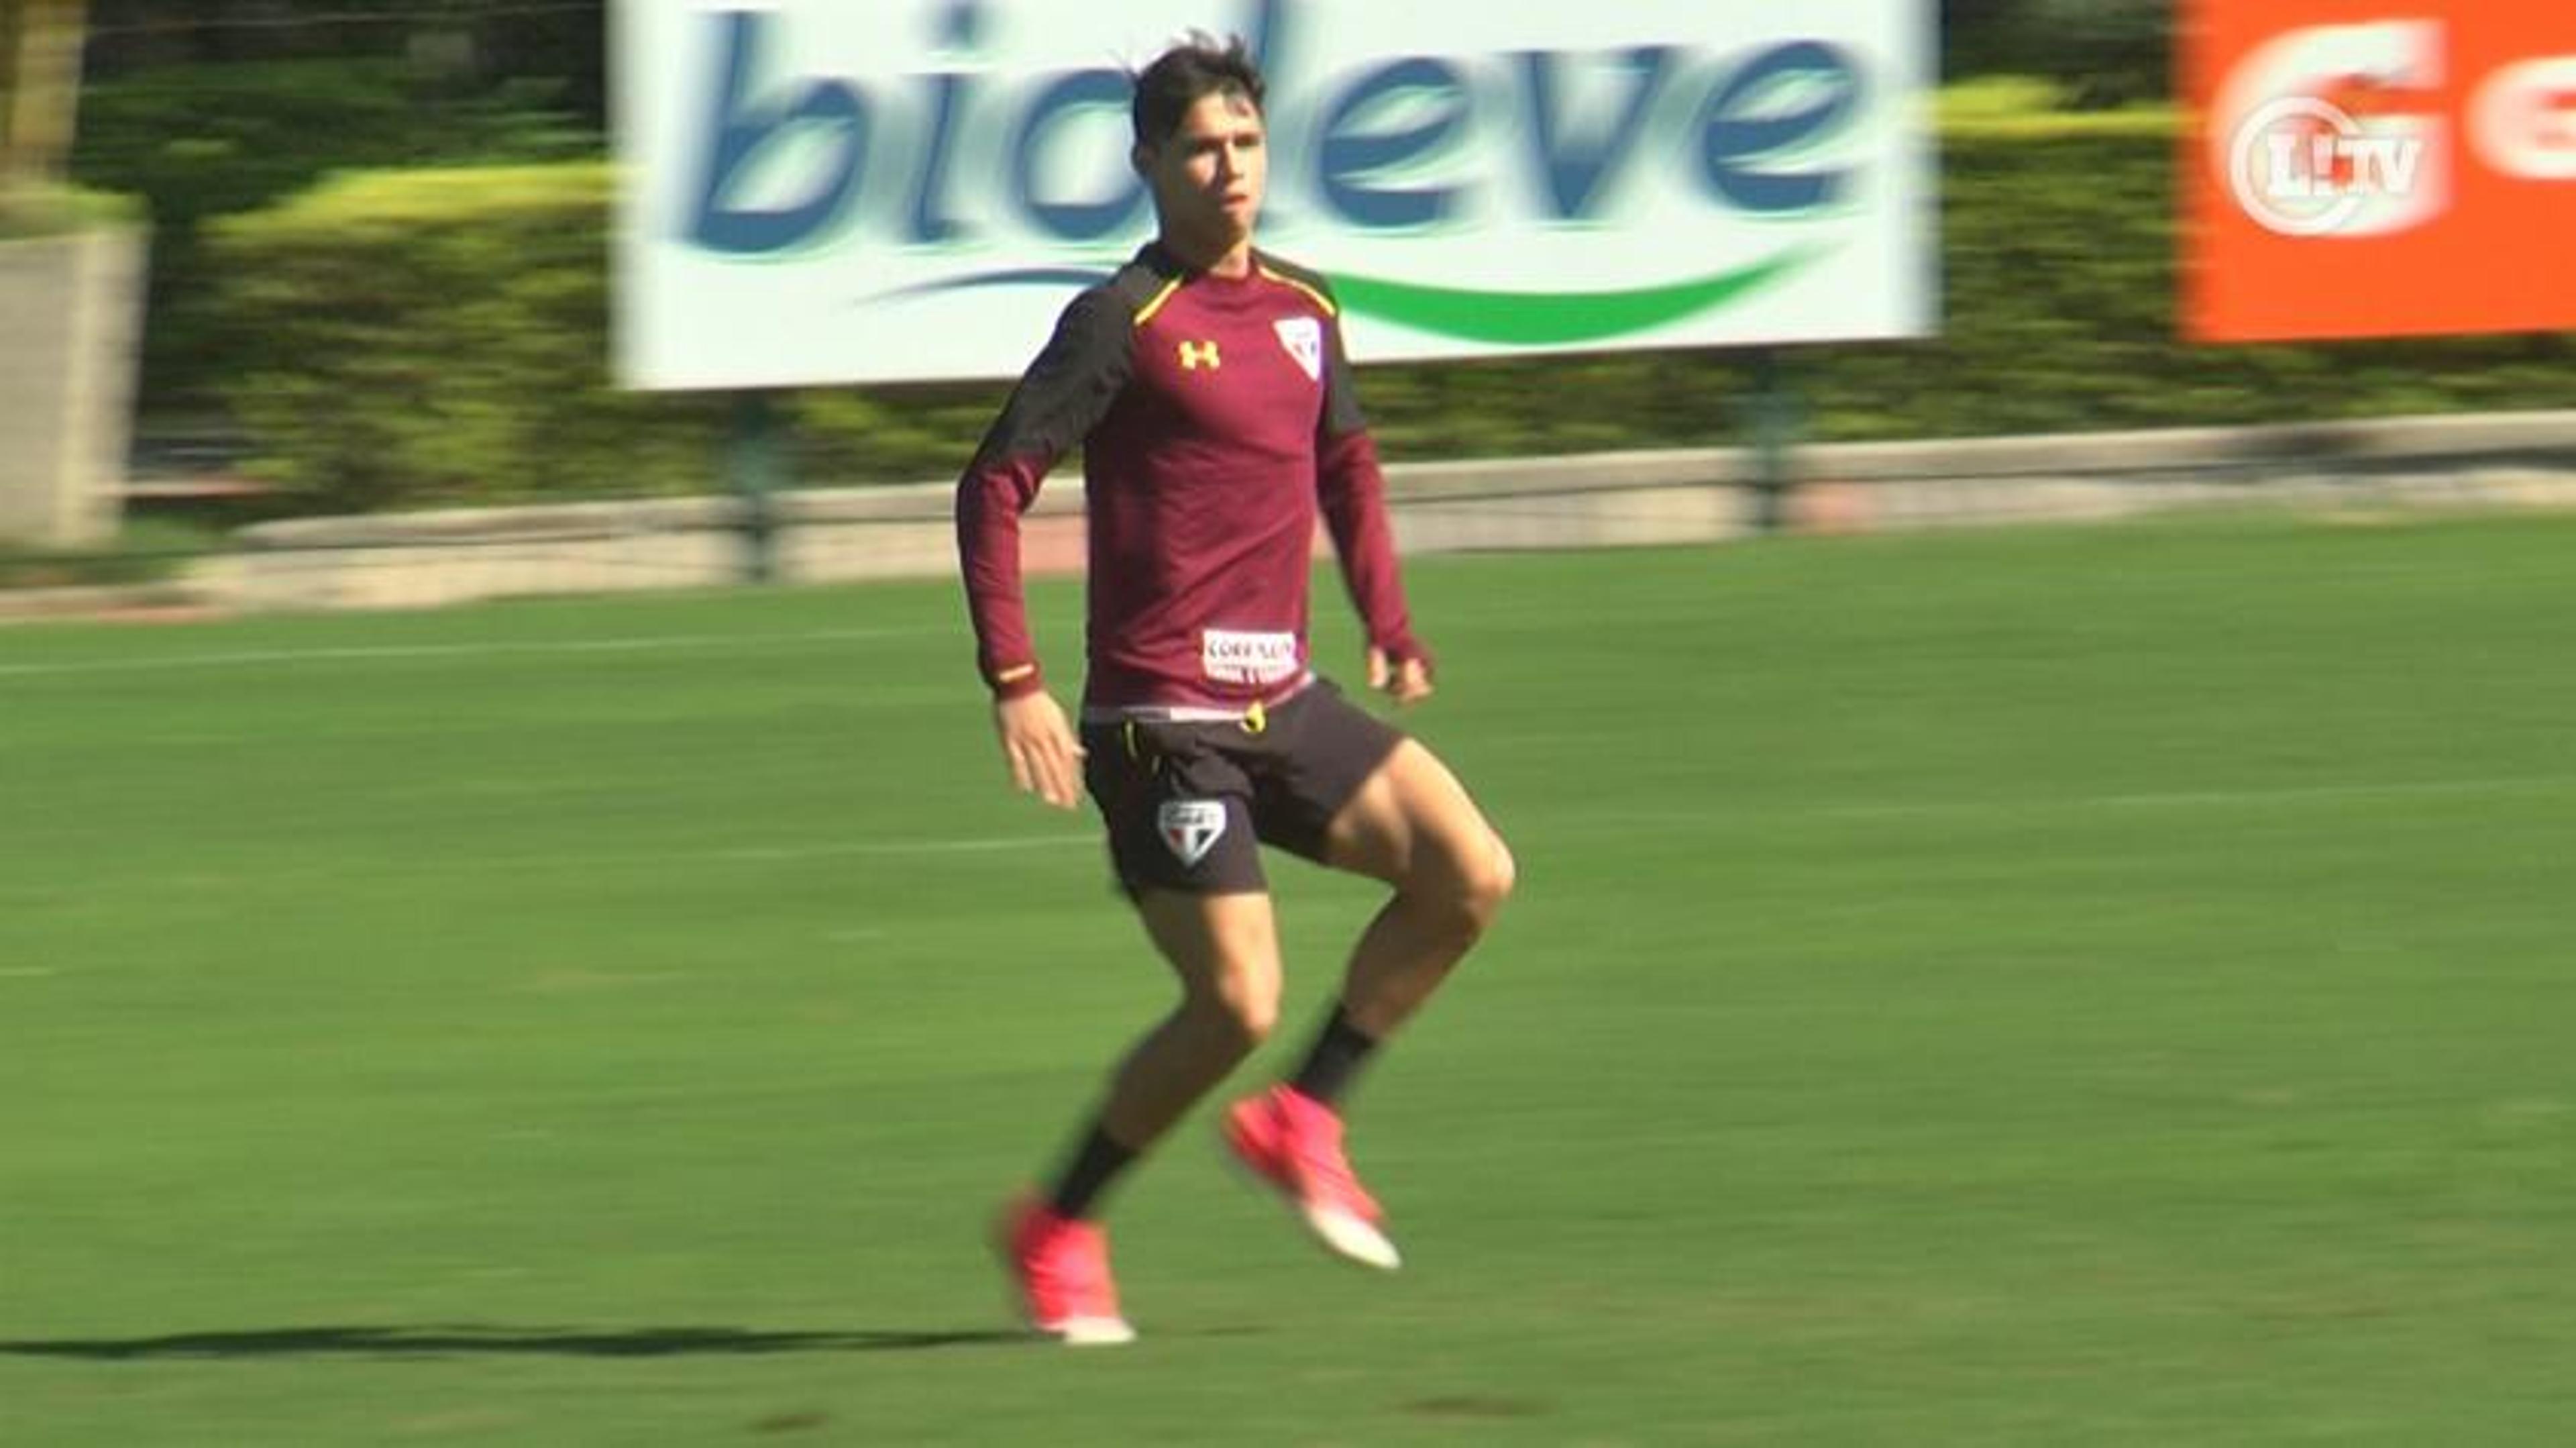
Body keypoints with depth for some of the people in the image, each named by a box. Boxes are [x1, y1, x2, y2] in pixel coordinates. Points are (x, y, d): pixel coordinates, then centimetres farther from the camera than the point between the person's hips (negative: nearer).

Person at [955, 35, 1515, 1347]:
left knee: (1471, 875, -9)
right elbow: (994, 486, -11)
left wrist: (1389, 626, 16)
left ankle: (1301, 1121, 6)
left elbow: (1348, 466, 28)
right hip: (1162, 718, -7)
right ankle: (1056, 1234, 9)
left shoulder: (1303, 315, 11)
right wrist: (1013, 683, -18)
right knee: (1238, 1005, -11)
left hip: (1284, 704, 7)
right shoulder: (1125, 321, -9)